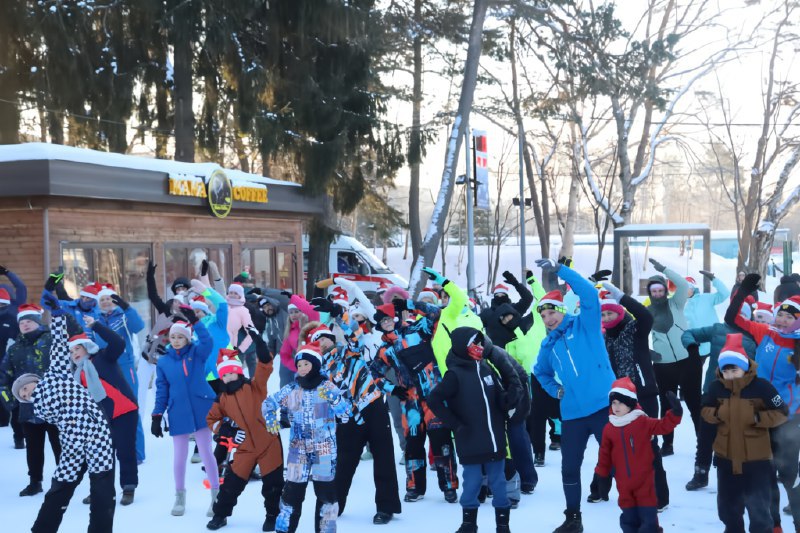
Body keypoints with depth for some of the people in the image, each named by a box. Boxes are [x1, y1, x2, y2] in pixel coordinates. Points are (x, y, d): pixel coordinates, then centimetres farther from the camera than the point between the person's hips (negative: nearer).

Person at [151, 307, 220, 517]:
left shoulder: (197, 353, -1)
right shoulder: (163, 362, 4)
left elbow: (207, 341, -23)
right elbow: (161, 391, 6)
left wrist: (194, 321, -33)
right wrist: (157, 417, 3)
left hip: (201, 410, -2)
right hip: (178, 414, 2)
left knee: (206, 452, 3)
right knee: (179, 456, 10)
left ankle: (216, 495, 16)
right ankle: (180, 497, 27)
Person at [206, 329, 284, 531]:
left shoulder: (255, 386, -5)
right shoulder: (222, 399, 5)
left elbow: (265, 364, -17)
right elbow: (211, 419, 16)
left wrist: (257, 339, -25)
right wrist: (226, 430, -2)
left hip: (268, 443, -3)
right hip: (245, 448, 3)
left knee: (272, 484, 3)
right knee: (232, 483, 6)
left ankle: (272, 516, 22)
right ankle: (220, 515, 25)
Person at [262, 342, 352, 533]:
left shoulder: (327, 387, -4)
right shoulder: (291, 389, 2)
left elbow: (346, 413, -11)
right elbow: (268, 402, 16)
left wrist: (333, 397, -25)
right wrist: (271, 419, 1)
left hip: (324, 450, -2)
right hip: (298, 450, 2)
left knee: (326, 492, 3)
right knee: (292, 491, 4)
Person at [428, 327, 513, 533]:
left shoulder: (486, 369, 8)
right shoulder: (455, 374, -8)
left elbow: (500, 401, 10)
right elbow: (434, 400, -13)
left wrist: (512, 398, -13)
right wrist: (456, 424, -12)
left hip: (495, 441, 4)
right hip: (471, 443, -4)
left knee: (499, 484, 11)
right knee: (472, 484, 5)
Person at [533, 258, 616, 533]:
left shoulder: (585, 325, -2)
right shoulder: (548, 345, 12)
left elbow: (589, 293, -19)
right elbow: (540, 372, 29)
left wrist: (559, 269, -23)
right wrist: (555, 389, 10)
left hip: (603, 406, -5)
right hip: (572, 414, 5)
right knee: (569, 467, 11)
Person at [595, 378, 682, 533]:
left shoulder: (643, 422, -8)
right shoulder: (609, 428, 1)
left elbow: (664, 426, -13)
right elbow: (605, 454, 9)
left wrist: (675, 413, -30)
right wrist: (601, 475, 9)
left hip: (644, 481, -3)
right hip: (624, 484, 3)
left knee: (648, 517, 1)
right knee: (629, 519, 12)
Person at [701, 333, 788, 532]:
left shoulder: (761, 386, -13)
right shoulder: (716, 387, -4)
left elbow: (781, 414, -7)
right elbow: (705, 411, 10)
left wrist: (758, 418, -21)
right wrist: (717, 414, -11)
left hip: (756, 459, -4)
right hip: (725, 457, 4)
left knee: (758, 505, 5)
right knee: (727, 503, 17)